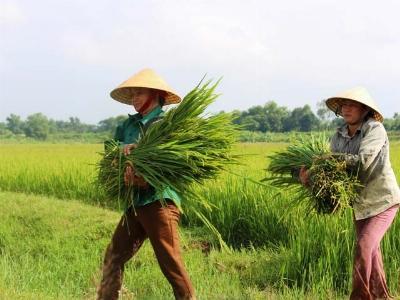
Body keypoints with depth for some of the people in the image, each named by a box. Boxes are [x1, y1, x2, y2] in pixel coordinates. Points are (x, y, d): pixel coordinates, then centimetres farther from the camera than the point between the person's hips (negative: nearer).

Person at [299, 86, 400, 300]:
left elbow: (362, 161, -32)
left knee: (364, 246, -18)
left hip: (383, 200, -7)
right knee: (370, 250, 18)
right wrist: (310, 178, -29)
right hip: (360, 202, 7)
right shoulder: (339, 136, -1)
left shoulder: (374, 129, -19)